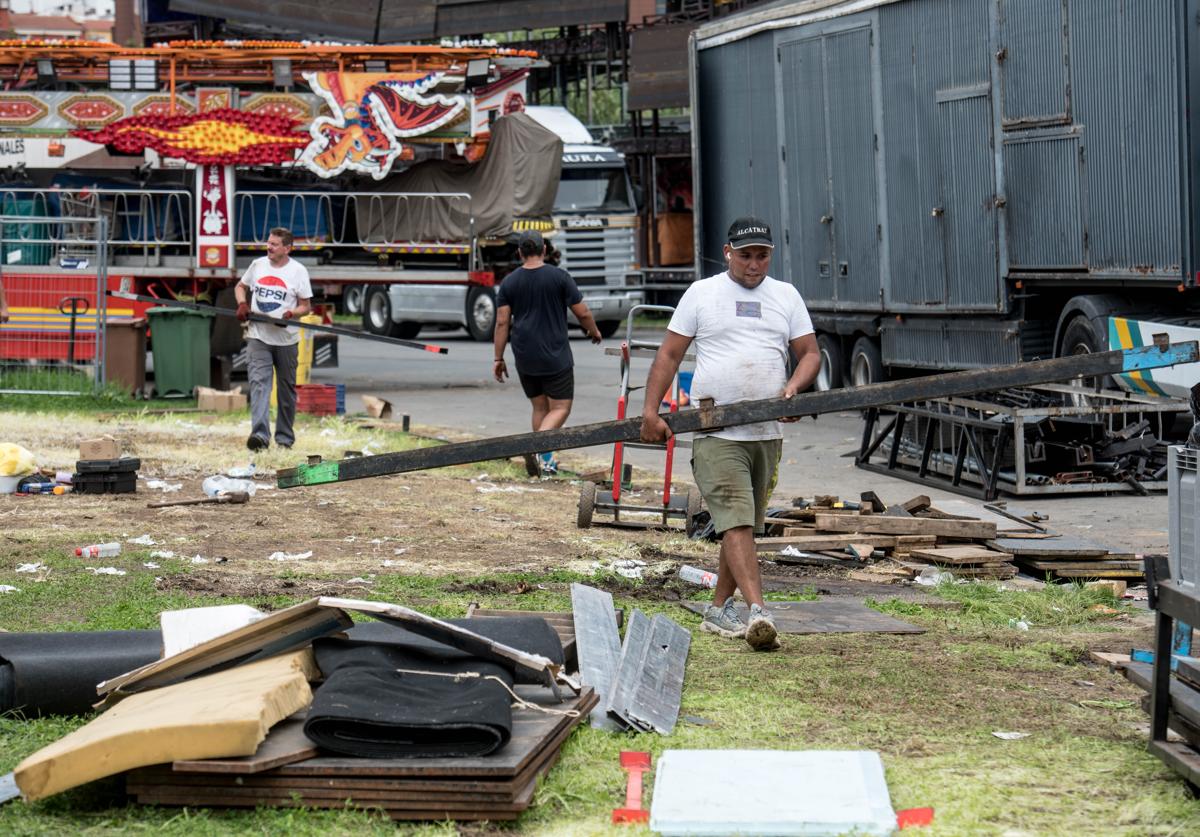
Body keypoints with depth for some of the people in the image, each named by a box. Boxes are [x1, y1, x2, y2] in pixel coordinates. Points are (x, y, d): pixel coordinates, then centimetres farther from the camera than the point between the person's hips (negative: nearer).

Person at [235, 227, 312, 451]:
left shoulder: (298, 271, -3)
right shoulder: (258, 264, 7)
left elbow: (306, 306, -1)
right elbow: (241, 286, 22)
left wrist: (292, 314, -21)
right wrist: (242, 303, 1)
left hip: (286, 339, -1)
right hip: (258, 337, 1)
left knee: (286, 389, 10)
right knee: (258, 382, -16)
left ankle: (285, 437, 22)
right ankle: (260, 434, -28)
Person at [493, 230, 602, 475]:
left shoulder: (509, 282, 2)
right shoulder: (559, 277, -6)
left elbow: (502, 322, 0)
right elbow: (582, 313, -2)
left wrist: (498, 358, 6)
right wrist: (594, 332, 18)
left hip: (525, 358, 4)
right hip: (555, 357, -4)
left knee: (540, 407, 17)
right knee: (560, 408, 1)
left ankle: (545, 461, 18)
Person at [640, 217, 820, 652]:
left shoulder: (786, 296, 14)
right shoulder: (702, 293, 6)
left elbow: (810, 353, 13)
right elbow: (669, 355, 6)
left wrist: (794, 387, -9)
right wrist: (650, 411, -3)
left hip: (767, 432, 4)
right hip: (716, 432, -4)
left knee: (744, 524, 10)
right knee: (736, 522, -16)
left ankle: (719, 609, 22)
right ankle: (758, 612, -26)